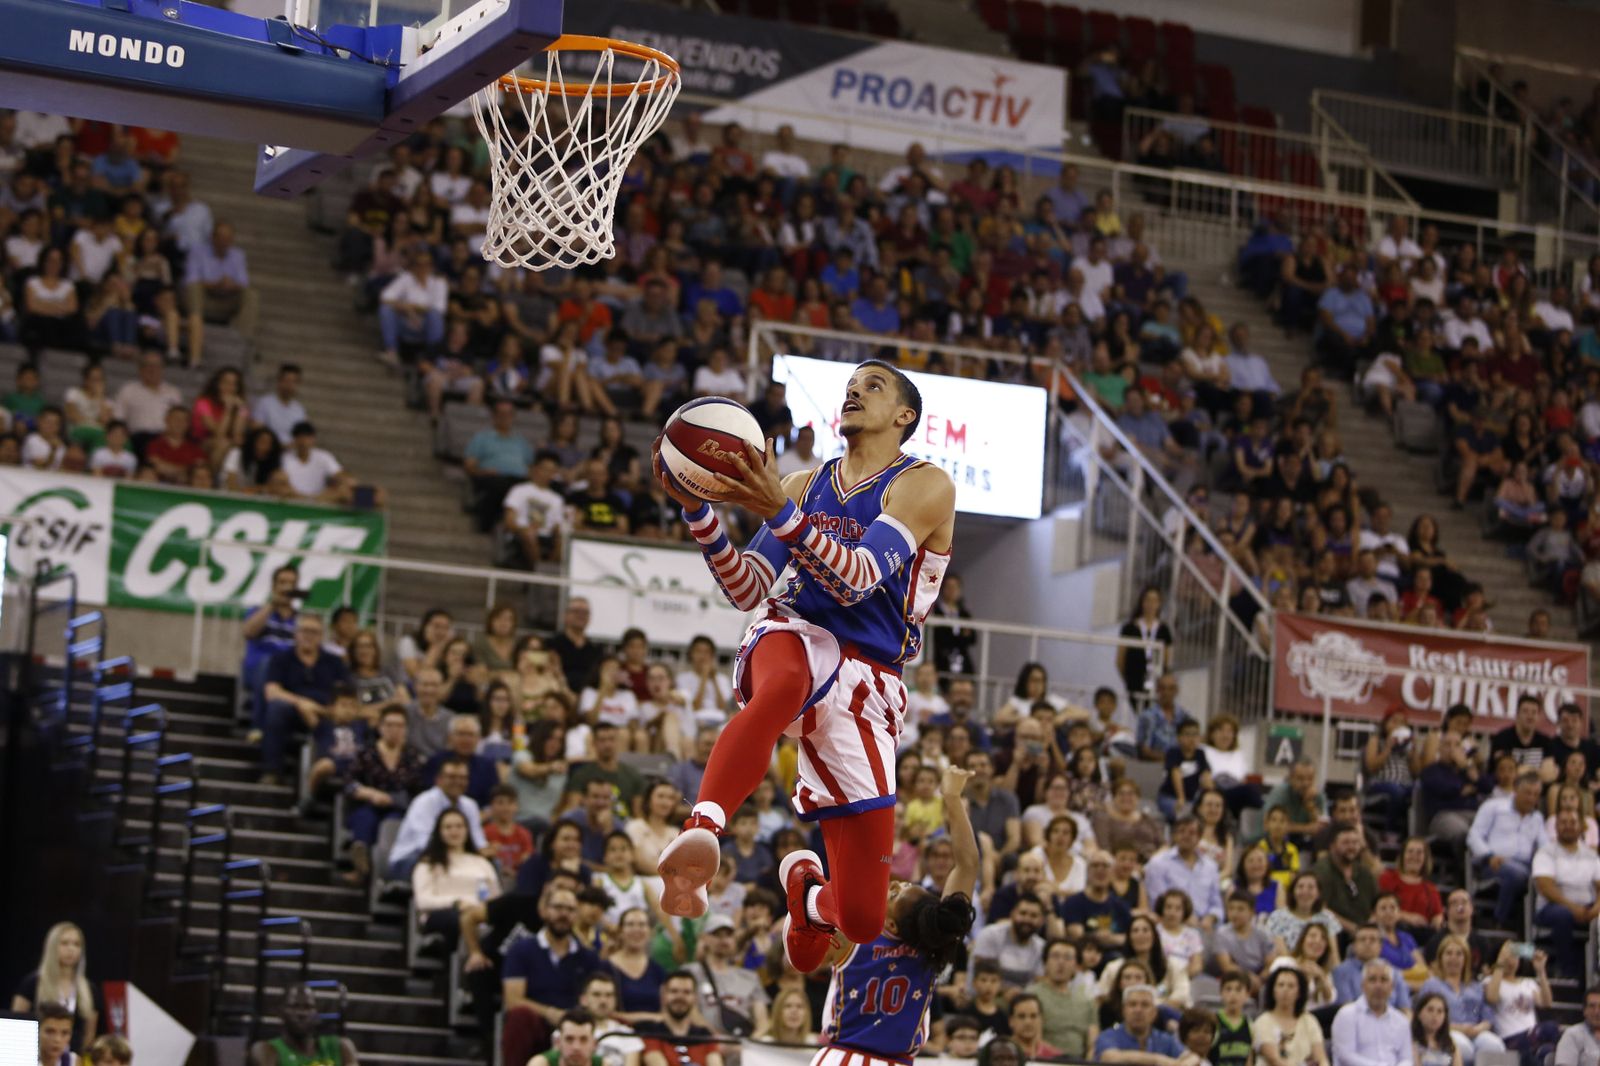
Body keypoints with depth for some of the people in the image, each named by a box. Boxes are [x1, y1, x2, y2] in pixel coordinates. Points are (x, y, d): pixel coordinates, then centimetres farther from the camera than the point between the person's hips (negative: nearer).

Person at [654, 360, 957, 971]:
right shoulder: (804, 485, 19)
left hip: (866, 686, -2)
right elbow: (747, 592, 11)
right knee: (781, 685, -43)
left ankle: (808, 889, 35)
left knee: (863, 920, -3)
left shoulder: (924, 485, 1)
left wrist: (781, 514, -28)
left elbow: (858, 580, -15)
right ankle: (700, 830, -61)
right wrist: (696, 509, -3)